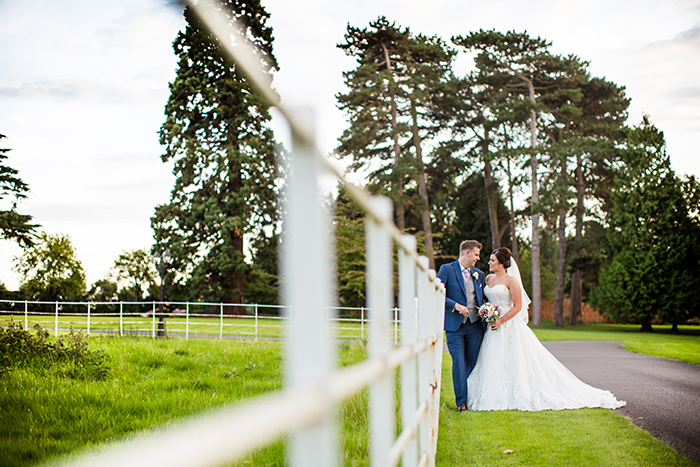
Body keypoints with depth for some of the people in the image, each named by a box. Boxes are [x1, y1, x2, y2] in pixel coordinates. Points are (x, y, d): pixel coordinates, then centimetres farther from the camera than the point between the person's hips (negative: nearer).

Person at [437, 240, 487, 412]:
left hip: (475, 325, 4)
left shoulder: (479, 274, 16)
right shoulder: (447, 269, 0)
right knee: (459, 362, -8)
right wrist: (455, 305, -18)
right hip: (455, 325, -4)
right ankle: (461, 401, -4)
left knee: (473, 363, 5)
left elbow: (483, 299, 22)